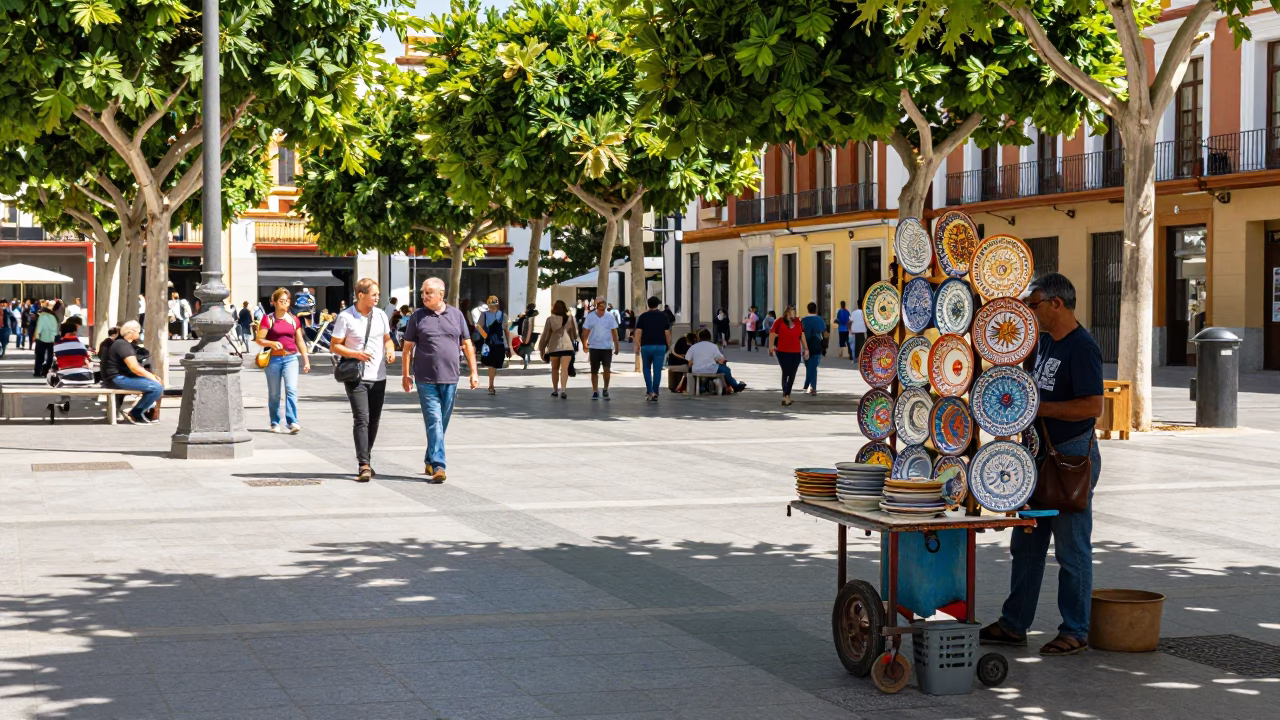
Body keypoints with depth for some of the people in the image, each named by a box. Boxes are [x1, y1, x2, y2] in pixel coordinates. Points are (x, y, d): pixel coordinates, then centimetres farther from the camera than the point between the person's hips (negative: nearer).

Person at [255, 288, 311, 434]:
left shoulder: (293, 319, 10)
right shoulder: (268, 319, 0)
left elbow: (300, 341, 15)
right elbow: (259, 339, -4)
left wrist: (306, 360, 12)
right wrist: (272, 343, -23)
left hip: (291, 358, 1)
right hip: (273, 359, -1)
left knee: (292, 389, -14)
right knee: (274, 394, 7)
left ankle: (292, 422, -18)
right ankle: (275, 423, 19)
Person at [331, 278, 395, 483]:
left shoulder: (381, 316, 7)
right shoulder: (346, 318, -8)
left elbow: (387, 339, 19)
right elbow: (334, 345, -5)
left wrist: (390, 350, -3)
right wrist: (355, 354, -20)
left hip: (378, 376, 5)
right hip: (356, 376, -5)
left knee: (374, 420, 11)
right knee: (361, 420, -12)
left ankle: (366, 460, 25)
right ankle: (364, 465, -14)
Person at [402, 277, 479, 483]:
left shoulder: (456, 315, 7)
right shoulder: (418, 317, 2)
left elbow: (467, 345, 11)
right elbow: (408, 347, 5)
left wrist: (473, 372, 7)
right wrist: (406, 375, 1)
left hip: (450, 379, 3)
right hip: (426, 379, -3)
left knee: (442, 423, 10)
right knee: (434, 422, -11)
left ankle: (430, 461, 25)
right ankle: (438, 466, -16)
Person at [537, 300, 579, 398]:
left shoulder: (550, 320, -1)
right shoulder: (570, 319, 4)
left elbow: (545, 335, 0)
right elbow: (574, 334, 13)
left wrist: (542, 349, 7)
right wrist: (574, 345, 30)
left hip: (554, 347, 0)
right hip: (567, 346, 0)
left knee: (555, 369, 16)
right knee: (564, 369, -6)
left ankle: (555, 390, 22)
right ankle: (563, 390, -21)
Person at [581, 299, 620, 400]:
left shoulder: (610, 317, 1)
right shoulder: (590, 317, 2)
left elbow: (614, 332, 4)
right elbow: (586, 331, 4)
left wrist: (616, 346, 2)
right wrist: (585, 344, -5)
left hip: (607, 347, -1)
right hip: (594, 347, 1)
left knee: (606, 369, -9)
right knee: (594, 371, 6)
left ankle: (606, 390, 10)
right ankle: (595, 392, 15)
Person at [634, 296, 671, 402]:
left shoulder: (643, 316, 3)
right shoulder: (663, 316, 3)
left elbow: (638, 332, -5)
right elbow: (667, 332, 1)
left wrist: (637, 345, -3)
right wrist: (669, 345, 10)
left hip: (646, 346, 0)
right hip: (660, 346, 0)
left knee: (647, 369, 16)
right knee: (657, 370, 0)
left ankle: (649, 391, 6)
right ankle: (655, 393, -4)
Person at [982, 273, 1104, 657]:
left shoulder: (1081, 347, -17)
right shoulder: (1046, 342, 12)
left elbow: (1092, 406, -24)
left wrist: (1041, 408, -20)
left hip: (1073, 457, -10)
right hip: (1041, 454, 10)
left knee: (1072, 549, -1)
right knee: (1026, 545, 13)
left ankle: (1075, 632, 8)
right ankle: (1013, 625, 21)